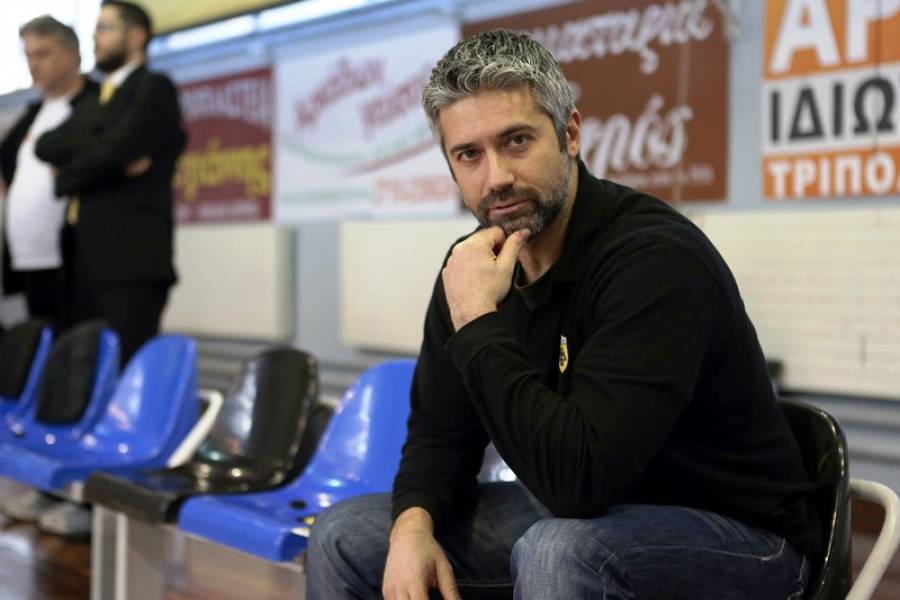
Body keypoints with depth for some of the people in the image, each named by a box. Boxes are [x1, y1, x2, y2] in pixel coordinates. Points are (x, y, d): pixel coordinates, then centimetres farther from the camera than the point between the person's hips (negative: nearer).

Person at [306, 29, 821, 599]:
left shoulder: (657, 258, -27)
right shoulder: (476, 263, -2)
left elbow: (578, 477, -35)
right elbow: (440, 432, 5)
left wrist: (479, 322, -28)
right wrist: (414, 525, -15)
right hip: (575, 518, 7)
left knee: (560, 550, -39)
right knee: (343, 537, 3)